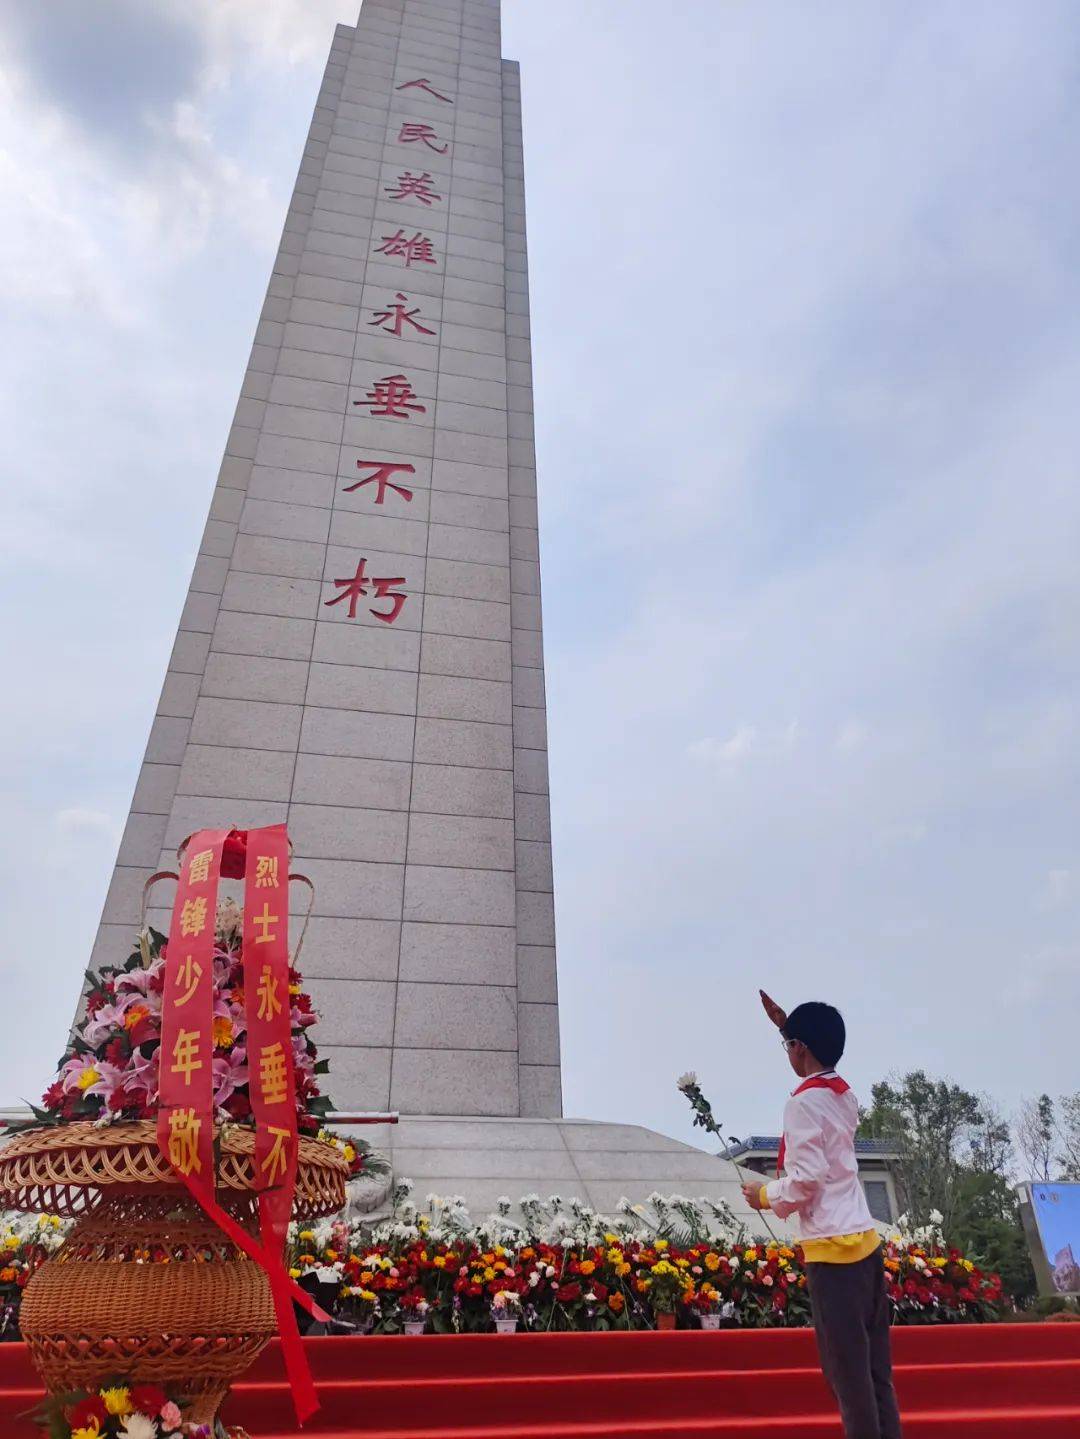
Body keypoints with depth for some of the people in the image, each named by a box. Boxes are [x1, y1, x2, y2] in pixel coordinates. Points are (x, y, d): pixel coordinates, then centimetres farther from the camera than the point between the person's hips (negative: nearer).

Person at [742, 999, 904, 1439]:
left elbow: (806, 1179, -19)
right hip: (865, 1242, 8)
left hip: (832, 1249, -8)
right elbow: (821, 1061, 33)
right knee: (874, 1369, 12)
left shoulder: (803, 1102, -14)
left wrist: (764, 1196, -2)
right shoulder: (844, 1095, 9)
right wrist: (789, 1024, 36)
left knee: (846, 1371, -1)